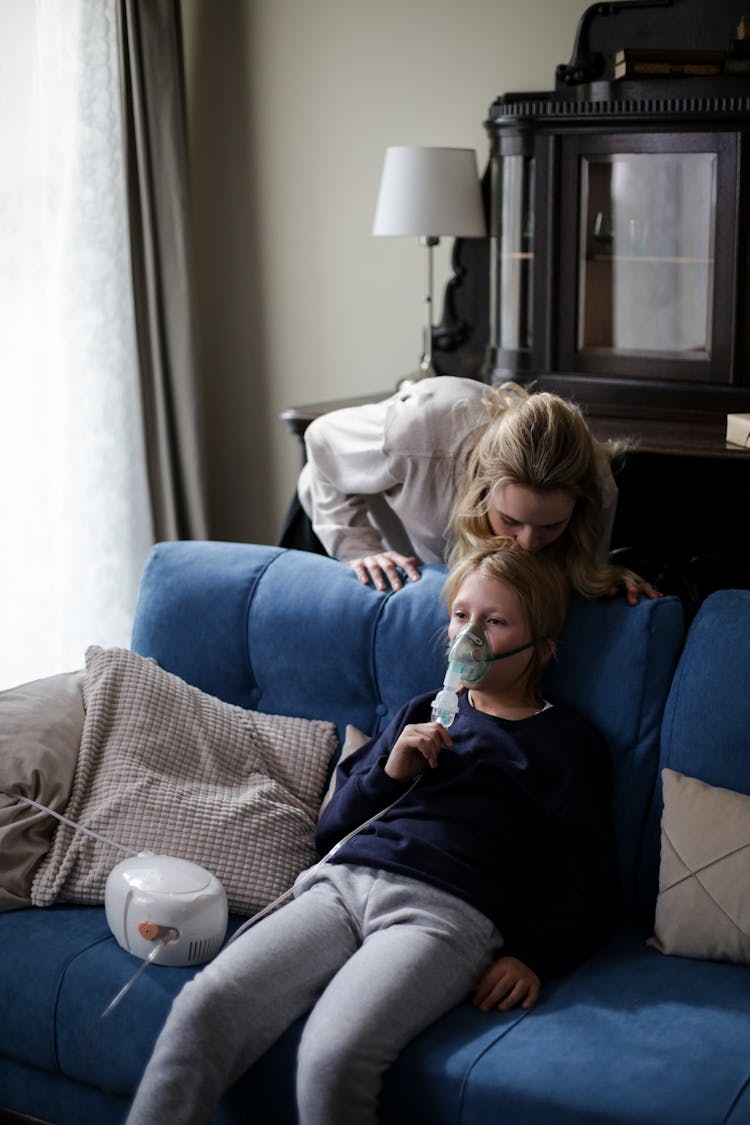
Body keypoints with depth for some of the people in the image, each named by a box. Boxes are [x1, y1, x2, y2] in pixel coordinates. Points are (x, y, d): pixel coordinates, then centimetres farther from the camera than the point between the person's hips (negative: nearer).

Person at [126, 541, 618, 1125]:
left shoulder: (568, 740, 15)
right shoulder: (424, 714, 28)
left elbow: (592, 890, 10)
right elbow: (331, 828, 26)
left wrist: (534, 955, -8)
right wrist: (389, 772, 8)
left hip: (448, 911, -4)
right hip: (345, 883, 5)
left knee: (335, 1057, -34)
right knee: (205, 1005, -23)